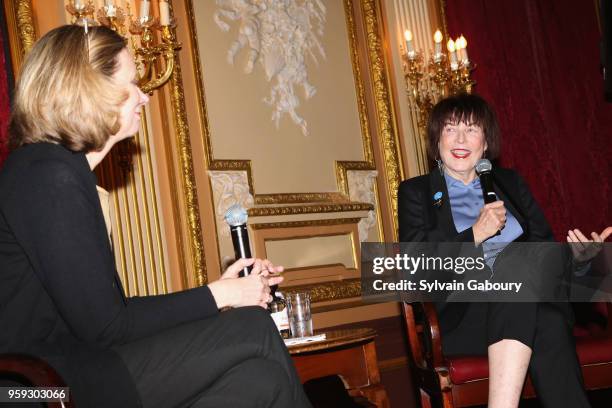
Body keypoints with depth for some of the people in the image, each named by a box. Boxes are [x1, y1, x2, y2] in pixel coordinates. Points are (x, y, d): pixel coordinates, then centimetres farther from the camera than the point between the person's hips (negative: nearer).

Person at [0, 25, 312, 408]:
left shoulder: (63, 171, 14)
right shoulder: (48, 177, -16)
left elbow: (111, 308, 10)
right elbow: (103, 325, -18)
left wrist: (218, 290, 7)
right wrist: (219, 295, -7)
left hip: (73, 364, 8)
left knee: (260, 377, -9)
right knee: (254, 329, -11)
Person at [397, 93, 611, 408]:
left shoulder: (510, 182, 23)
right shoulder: (415, 191, 11)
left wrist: (574, 255, -8)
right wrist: (476, 233, -10)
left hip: (530, 302, 3)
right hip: (463, 312, -3)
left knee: (549, 320, -34)